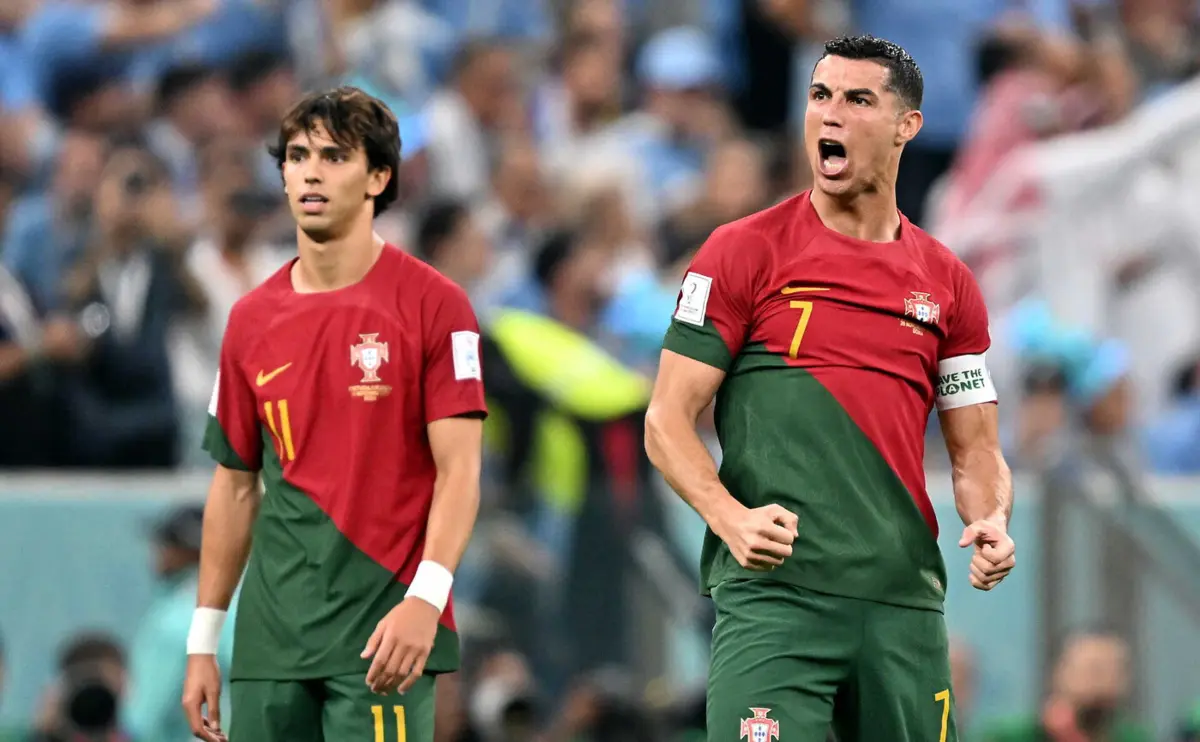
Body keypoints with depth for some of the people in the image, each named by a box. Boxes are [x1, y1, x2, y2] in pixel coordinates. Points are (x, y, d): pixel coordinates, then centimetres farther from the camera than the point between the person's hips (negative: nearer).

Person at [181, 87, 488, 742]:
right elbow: (235, 485, 16)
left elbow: (459, 472, -8)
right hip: (271, 637, 5)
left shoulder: (433, 305, -4)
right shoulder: (252, 319, 11)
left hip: (383, 638, -5)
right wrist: (203, 641, 12)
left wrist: (423, 600, -22)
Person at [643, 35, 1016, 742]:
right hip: (773, 595, -4)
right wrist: (731, 518, -18)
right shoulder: (743, 252, 3)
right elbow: (668, 420, -1)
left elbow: (976, 451, 18)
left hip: (905, 603, 4)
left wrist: (992, 522, -4)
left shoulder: (946, 282, 13)